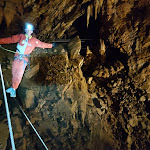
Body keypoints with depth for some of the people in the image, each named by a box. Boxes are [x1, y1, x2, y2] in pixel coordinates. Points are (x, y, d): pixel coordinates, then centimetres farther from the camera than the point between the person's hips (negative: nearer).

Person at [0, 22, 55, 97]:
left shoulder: (34, 40, 4)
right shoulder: (21, 36, 3)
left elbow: (42, 44, 13)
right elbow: (10, 39, 4)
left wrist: (51, 45, 14)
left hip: (24, 58, -1)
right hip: (17, 57, 1)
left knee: (19, 74, -6)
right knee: (14, 73, 2)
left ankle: (13, 89, 4)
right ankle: (13, 87, 16)